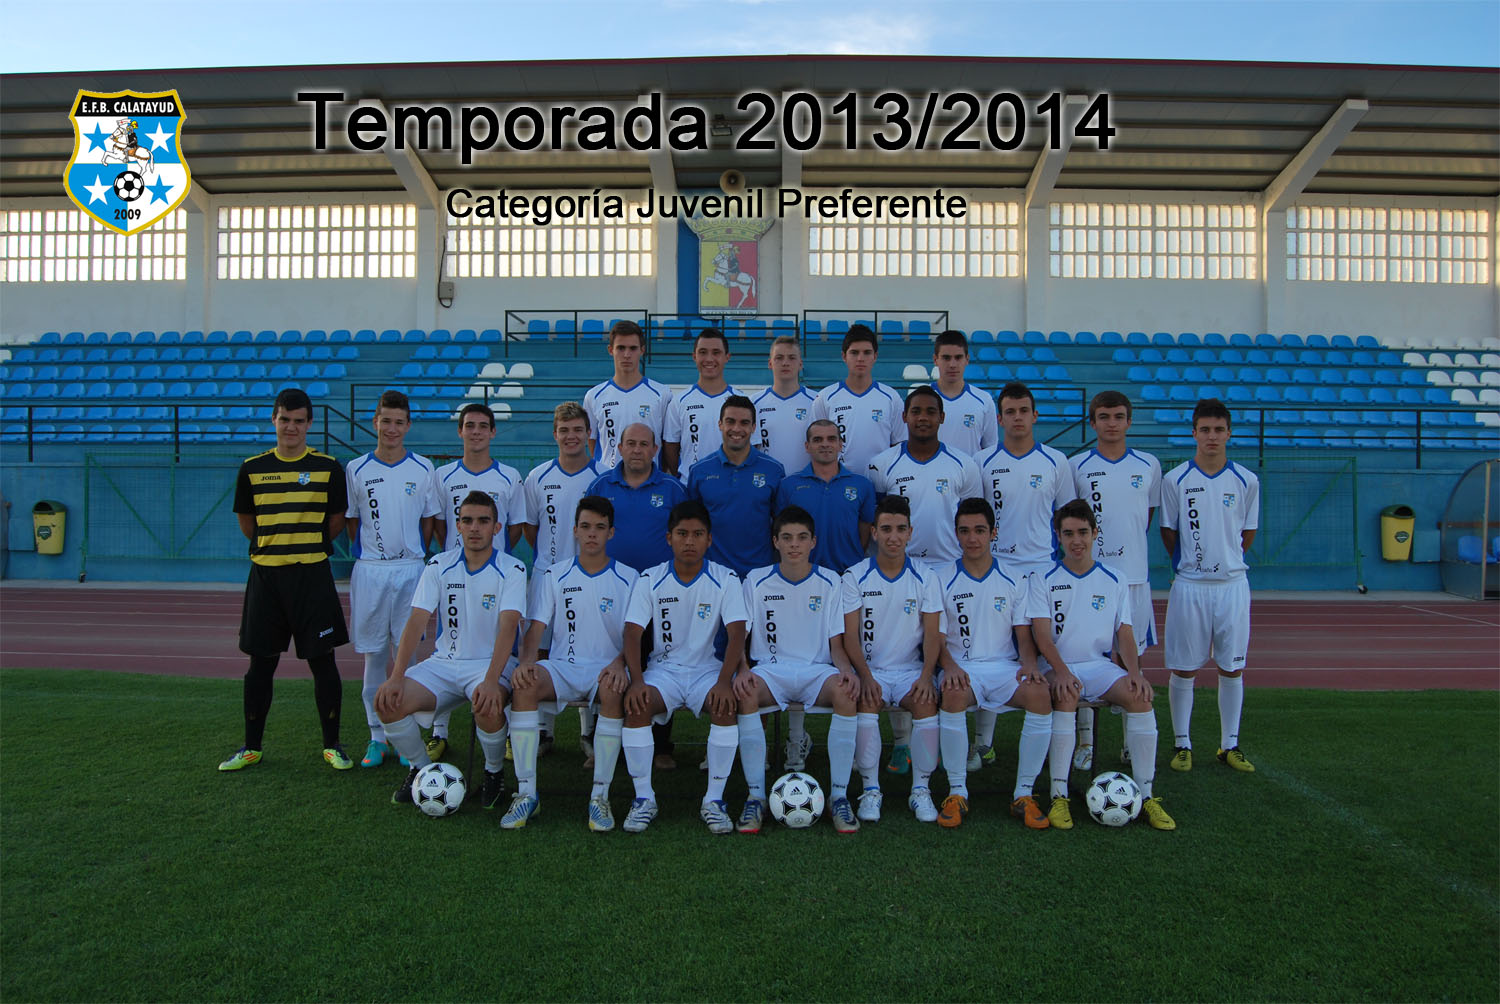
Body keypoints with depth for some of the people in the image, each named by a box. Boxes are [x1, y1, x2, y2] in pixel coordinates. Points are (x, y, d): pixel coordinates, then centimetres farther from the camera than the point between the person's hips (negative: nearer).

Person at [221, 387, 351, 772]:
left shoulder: (328, 468, 1)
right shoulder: (252, 468, 5)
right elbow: (247, 524, 14)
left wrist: (306, 547, 8)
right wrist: (275, 547, 13)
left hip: (313, 574, -2)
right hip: (265, 574, 2)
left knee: (322, 661, 0)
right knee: (260, 664, 9)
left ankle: (332, 746, 12)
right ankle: (251, 747, 22)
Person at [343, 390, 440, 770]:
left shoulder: (423, 469, 4)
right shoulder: (357, 469, 5)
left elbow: (429, 518, 10)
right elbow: (350, 520, 11)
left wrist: (413, 553, 4)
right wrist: (369, 553, 4)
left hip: (411, 570, 0)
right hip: (369, 571, 1)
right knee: (373, 655, 5)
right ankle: (378, 738, 14)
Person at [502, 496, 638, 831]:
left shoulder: (628, 578, 6)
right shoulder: (555, 576, 11)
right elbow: (536, 627, 4)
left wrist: (619, 663, -23)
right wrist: (526, 661, -18)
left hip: (606, 668, -2)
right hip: (562, 667, 2)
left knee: (614, 691, -37)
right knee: (524, 685, -30)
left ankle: (600, 794, -27)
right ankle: (526, 792, -23)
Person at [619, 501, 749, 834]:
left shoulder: (726, 580, -3)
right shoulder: (650, 580, 0)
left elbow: (737, 634, -12)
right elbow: (632, 632, -8)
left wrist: (724, 681, -29)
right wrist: (637, 680, -26)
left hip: (707, 669, 0)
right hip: (664, 668, 1)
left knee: (727, 705, -31)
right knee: (636, 705, -29)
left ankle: (714, 799, -18)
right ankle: (644, 798, -14)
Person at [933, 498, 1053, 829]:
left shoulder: (1014, 580, 10)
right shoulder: (943, 581, 6)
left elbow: (1024, 637, 9)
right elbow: (937, 638, 3)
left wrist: (1029, 664, -13)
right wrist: (950, 666, -19)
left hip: (1005, 666, 2)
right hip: (962, 668, -1)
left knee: (1040, 695, -31)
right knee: (954, 694, -37)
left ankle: (1024, 794, -17)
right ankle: (957, 792, -22)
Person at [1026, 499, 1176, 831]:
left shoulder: (1114, 582, 12)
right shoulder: (1044, 580, 4)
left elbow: (1125, 634, 9)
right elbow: (1042, 636, -5)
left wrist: (1135, 672, -10)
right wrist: (1061, 671, -22)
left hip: (1100, 665, 2)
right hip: (1058, 667, -2)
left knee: (1140, 697, -26)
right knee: (1065, 697, -35)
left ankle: (1146, 794, -16)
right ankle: (1059, 795, -27)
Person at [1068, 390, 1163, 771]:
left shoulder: (1149, 466, 8)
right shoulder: (1076, 466, 1)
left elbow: (1149, 513, 19)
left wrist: (1129, 545, 12)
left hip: (1134, 573, 2)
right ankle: (1084, 743, 10)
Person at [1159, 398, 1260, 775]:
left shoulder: (1247, 481, 2)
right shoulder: (1176, 479, -2)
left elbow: (1247, 534, 11)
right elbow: (1168, 532, 6)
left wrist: (1224, 559, 6)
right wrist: (1191, 562, 5)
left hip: (1233, 584, 1)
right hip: (1189, 585, -1)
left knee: (1232, 668, 8)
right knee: (1183, 668, 3)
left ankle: (1229, 745, 20)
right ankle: (1182, 744, 15)